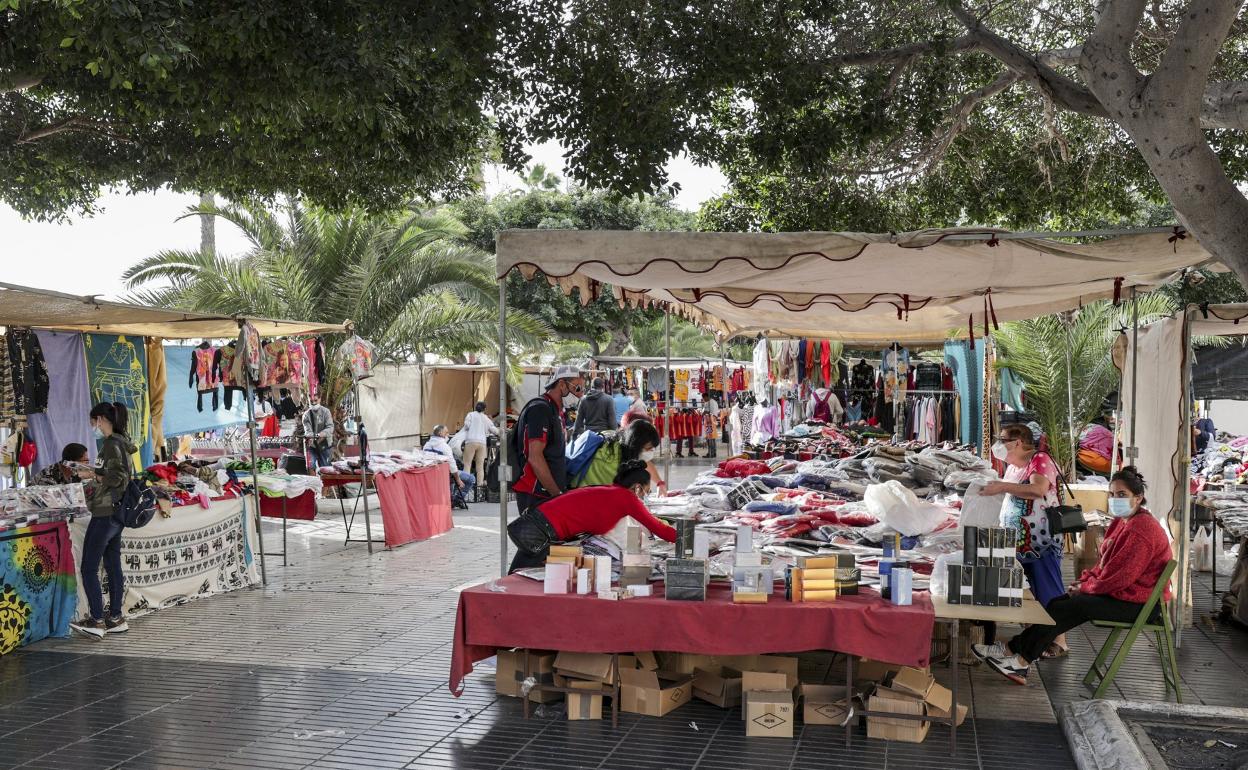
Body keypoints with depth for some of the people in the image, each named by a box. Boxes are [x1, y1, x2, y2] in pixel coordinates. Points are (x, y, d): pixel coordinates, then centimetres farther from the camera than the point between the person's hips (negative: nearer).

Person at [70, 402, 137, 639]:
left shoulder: (111, 444, -15)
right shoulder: (122, 443, 13)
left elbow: (117, 477, -25)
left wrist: (93, 474, -11)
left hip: (105, 513, -9)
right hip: (116, 513, 9)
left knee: (89, 569, -2)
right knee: (113, 566, 12)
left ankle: (97, 621, 0)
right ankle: (116, 618, 17)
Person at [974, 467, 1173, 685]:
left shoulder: (1141, 529, -20)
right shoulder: (1123, 521, 13)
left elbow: (1120, 577, -22)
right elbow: (1106, 563, 19)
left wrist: (1085, 587, -10)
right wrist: (1086, 579, 3)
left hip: (1139, 603, -9)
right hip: (1122, 593, 9)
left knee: (1068, 607, -16)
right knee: (1059, 604, -3)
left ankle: (1022, 660, -9)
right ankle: (1014, 649, -7)